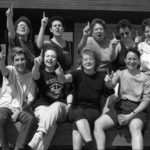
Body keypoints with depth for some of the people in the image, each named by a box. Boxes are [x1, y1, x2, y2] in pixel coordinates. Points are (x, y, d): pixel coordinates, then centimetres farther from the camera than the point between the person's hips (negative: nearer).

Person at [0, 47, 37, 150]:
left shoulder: (31, 75, 1)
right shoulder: (10, 70, -2)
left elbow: (30, 99, -2)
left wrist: (18, 112, -15)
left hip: (22, 108, 1)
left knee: (32, 120, -29)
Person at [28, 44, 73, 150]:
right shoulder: (41, 72, 12)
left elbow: (69, 92, 18)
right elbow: (35, 76, -15)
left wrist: (69, 104, -3)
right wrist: (36, 65, -38)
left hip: (60, 107, 1)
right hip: (42, 106, -1)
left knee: (56, 105, -37)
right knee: (51, 125, -35)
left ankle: (39, 134, -51)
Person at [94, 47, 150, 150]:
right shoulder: (120, 73, 11)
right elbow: (111, 85, -8)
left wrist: (132, 115, -13)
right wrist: (108, 81, -34)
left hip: (137, 109, -3)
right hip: (121, 107, 3)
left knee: (135, 127, -36)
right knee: (98, 123, -19)